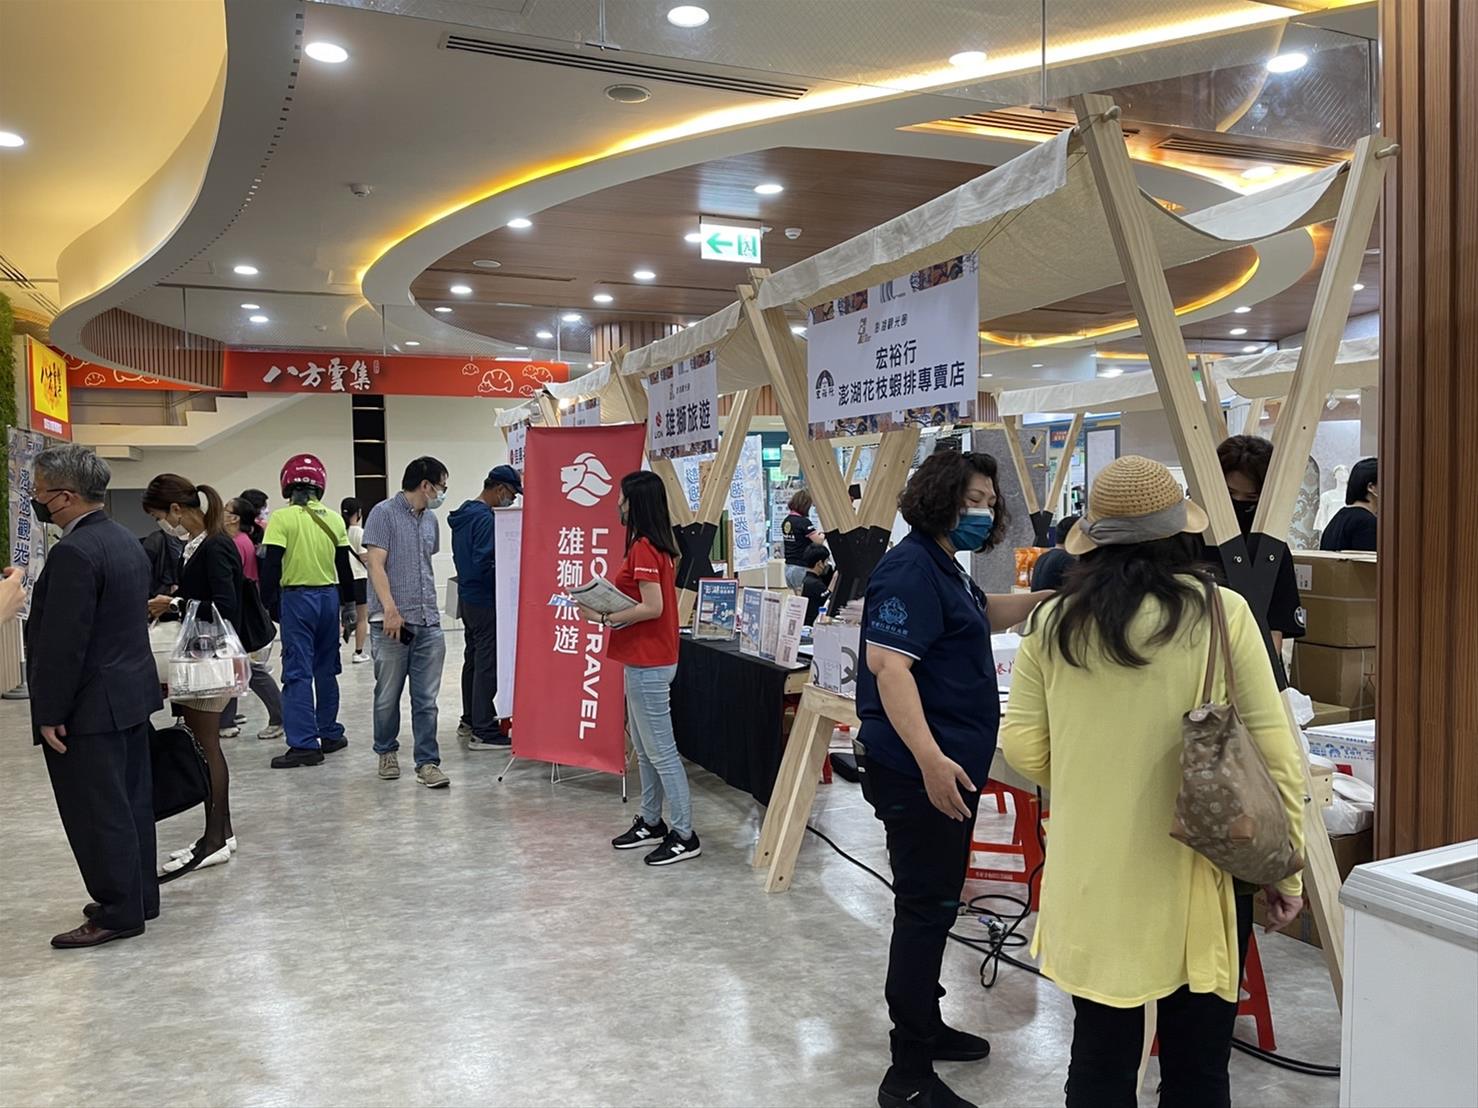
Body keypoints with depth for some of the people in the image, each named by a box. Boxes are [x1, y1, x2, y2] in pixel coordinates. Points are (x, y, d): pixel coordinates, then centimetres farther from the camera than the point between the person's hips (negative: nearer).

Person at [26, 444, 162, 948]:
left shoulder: (74, 552, -20)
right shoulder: (125, 540, 9)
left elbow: (62, 643, -22)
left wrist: (50, 714, -16)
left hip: (91, 706, -10)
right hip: (131, 694, 10)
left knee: (98, 814, 1)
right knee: (129, 805, 16)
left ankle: (118, 912, 11)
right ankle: (138, 897, 27)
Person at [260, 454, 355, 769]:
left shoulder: (281, 518, -9)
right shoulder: (334, 519, 5)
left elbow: (271, 565, -12)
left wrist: (270, 602, -2)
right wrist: (347, 601, 18)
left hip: (296, 598, -5)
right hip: (329, 596, 5)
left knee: (298, 672, -3)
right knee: (326, 669, 15)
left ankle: (304, 744, -6)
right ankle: (329, 734, 23)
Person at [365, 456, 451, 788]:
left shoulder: (430, 519, 15)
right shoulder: (384, 513, -4)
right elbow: (376, 564, -10)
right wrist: (390, 609, -19)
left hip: (428, 624, 5)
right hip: (392, 622, -5)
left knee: (426, 699, 3)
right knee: (388, 696, 8)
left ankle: (428, 762, 7)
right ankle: (387, 752, 27)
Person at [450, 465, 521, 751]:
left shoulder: (463, 514, 13)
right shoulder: (484, 517, -18)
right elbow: (484, 564, -24)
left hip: (468, 596, 10)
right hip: (484, 601, -10)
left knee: (473, 660, 18)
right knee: (487, 665, -7)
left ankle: (470, 720, 29)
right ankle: (483, 732, -4)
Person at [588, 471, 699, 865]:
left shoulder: (643, 548, -18)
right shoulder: (659, 545, 11)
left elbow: (653, 607, -24)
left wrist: (605, 618, -16)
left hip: (648, 663, -10)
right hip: (647, 659, 10)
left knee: (660, 750, -3)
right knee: (644, 748, 18)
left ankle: (684, 836, 4)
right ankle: (650, 822, 29)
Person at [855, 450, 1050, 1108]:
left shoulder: (945, 568, 16)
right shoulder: (911, 568, -16)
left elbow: (983, 615, 36)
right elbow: (887, 662, -27)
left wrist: (1043, 597, 18)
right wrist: (930, 758, -34)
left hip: (949, 765, 10)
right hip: (921, 769, -10)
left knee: (936, 902, 20)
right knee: (926, 908, -4)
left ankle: (924, 1025, 36)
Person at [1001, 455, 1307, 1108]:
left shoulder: (1055, 622, -4)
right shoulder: (1221, 612, -9)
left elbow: (1022, 747, 0)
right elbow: (1271, 747, -6)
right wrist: (1285, 867, 5)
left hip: (1093, 878, 2)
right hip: (1197, 875, -1)